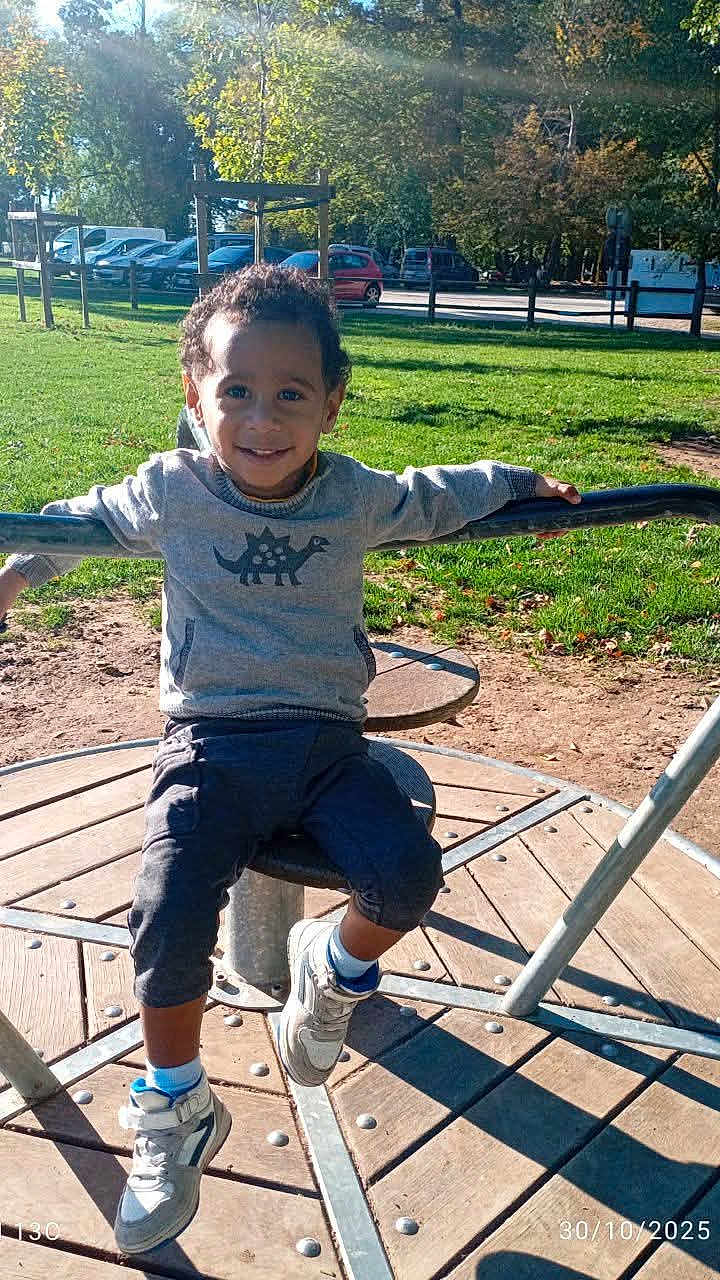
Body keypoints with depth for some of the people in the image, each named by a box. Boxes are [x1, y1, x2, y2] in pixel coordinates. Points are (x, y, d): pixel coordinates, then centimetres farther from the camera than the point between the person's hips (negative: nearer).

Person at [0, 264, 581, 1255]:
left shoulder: (357, 497, 1)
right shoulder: (172, 492, -2)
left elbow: (442, 496, 22)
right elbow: (82, 519, 19)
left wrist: (527, 484, 29)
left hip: (325, 739, 2)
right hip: (210, 742, -1)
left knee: (407, 871, -23)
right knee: (171, 913, -21)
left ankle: (333, 969, 15)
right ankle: (176, 1115, 8)